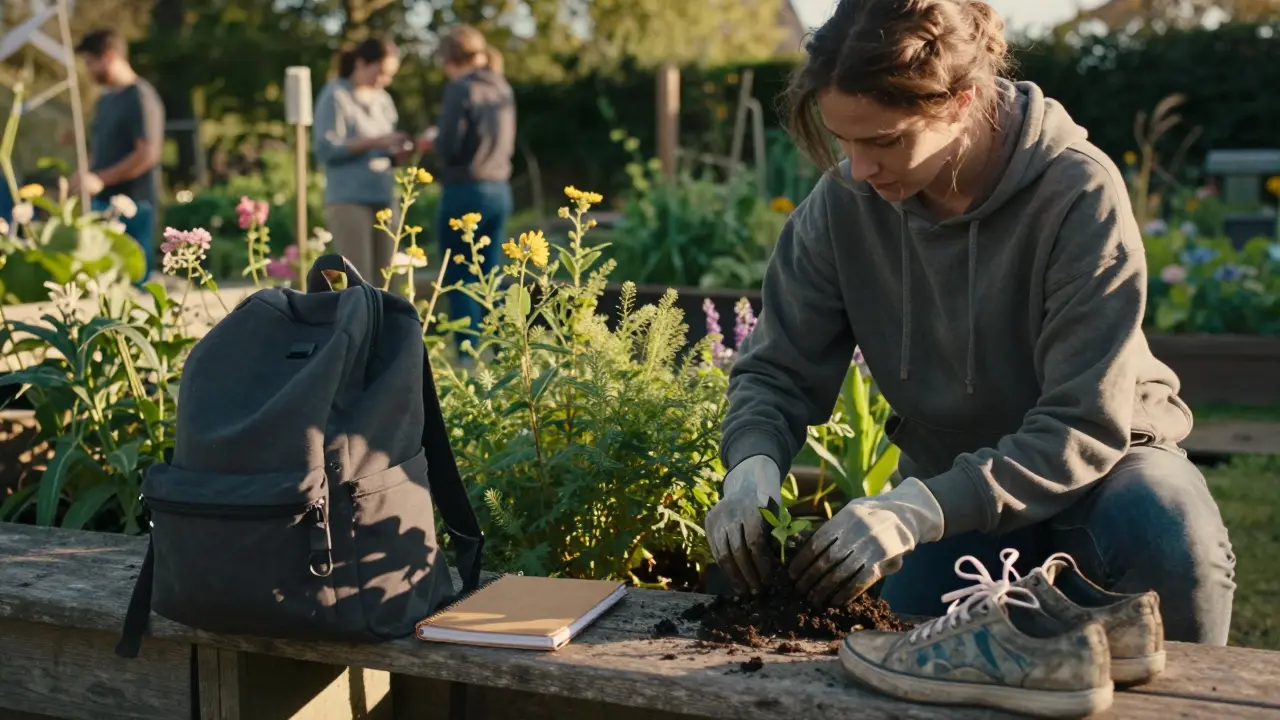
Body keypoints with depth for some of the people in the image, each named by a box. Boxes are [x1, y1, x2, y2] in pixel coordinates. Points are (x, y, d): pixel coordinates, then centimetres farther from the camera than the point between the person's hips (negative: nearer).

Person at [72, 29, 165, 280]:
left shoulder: (141, 97, -10)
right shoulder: (105, 100, 16)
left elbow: (148, 154, -18)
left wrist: (101, 179, -17)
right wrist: (86, 176, 3)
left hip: (132, 203, -8)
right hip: (103, 202, 8)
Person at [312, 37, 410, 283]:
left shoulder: (383, 99, 16)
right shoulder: (336, 96, -4)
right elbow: (325, 149, -12)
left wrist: (397, 153, -2)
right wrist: (374, 142, -17)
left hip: (385, 200, 7)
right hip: (349, 201, -6)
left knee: (383, 282, 4)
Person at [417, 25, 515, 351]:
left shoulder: (460, 89, -11)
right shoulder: (502, 89, 10)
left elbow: (449, 148, -16)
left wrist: (431, 139, 7)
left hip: (465, 192, -7)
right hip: (500, 192, 7)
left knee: (459, 280, 1)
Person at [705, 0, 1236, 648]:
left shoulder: (1079, 195, -26)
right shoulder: (844, 203, -15)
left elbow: (1083, 427, -28)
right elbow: (778, 370, -7)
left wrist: (922, 509, -41)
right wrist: (753, 461, -30)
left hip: (1098, 461, -2)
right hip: (944, 483, 3)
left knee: (1175, 540, -33)